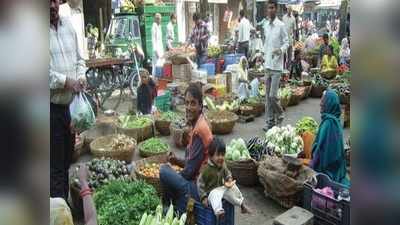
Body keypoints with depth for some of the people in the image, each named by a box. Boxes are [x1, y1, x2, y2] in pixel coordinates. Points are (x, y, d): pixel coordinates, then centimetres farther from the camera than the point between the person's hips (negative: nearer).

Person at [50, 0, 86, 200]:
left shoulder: (68, 26, 11)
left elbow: (79, 59, 18)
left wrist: (81, 77, 0)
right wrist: (66, 81, -15)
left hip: (69, 105, 7)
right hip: (52, 107, -6)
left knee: (67, 160, 17)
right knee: (55, 166, 0)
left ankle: (66, 204, 32)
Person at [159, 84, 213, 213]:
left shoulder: (199, 129, -21)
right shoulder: (196, 124, 9)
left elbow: (191, 170, -18)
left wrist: (172, 176, -3)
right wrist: (178, 161, 1)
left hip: (199, 186, -10)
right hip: (197, 180, 10)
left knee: (163, 171, -16)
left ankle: (168, 208, 4)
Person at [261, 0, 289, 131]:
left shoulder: (281, 25, -7)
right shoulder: (265, 25, 11)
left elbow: (287, 42, -5)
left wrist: (281, 50, -23)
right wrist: (264, 56, 14)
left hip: (277, 65, -6)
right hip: (267, 65, 6)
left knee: (273, 95, -8)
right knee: (268, 96, 8)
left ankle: (280, 115, 18)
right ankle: (270, 120, 18)